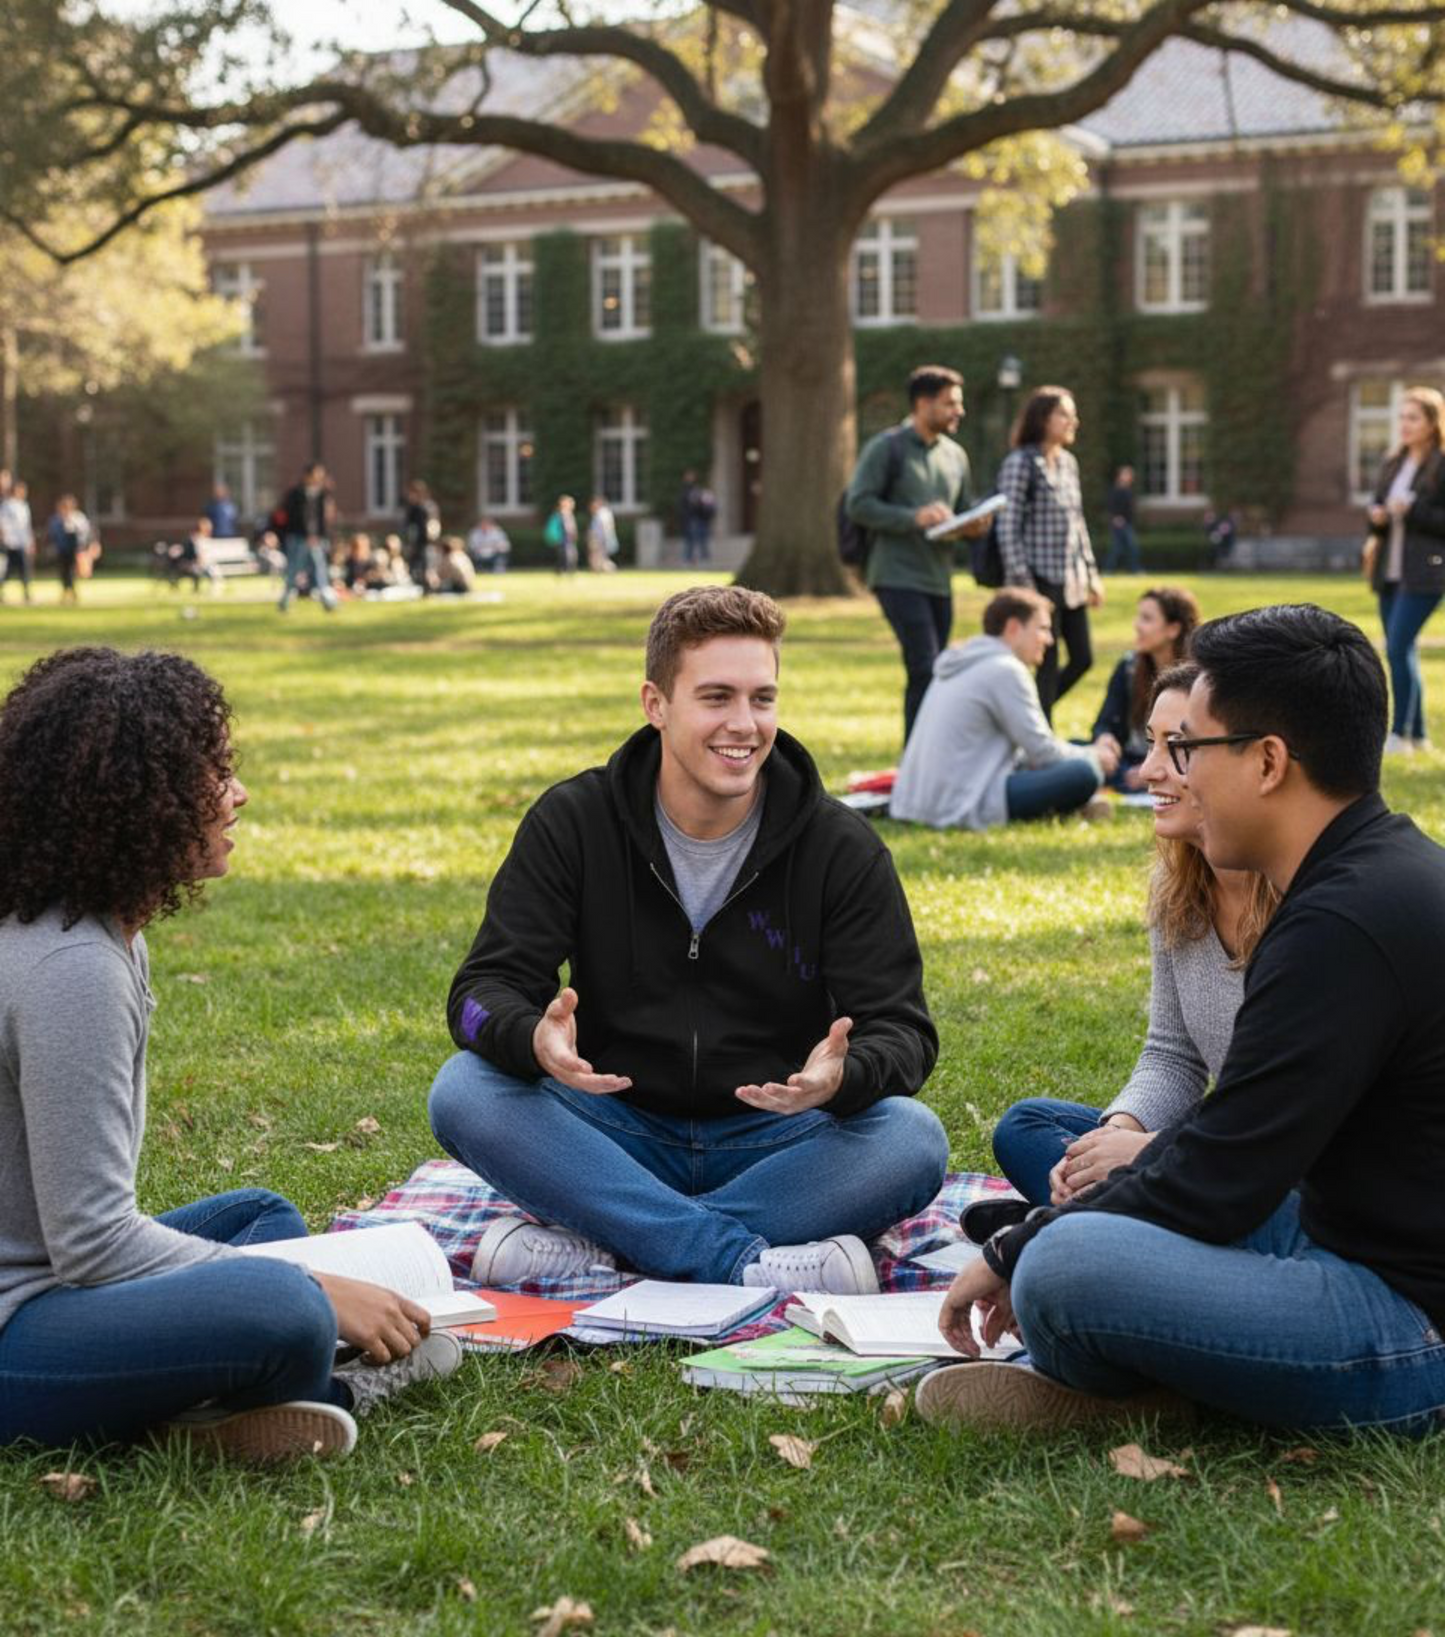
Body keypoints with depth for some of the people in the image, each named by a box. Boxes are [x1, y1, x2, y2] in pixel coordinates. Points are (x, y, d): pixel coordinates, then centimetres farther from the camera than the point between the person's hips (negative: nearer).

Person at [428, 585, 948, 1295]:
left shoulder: (842, 848, -4)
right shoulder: (573, 823, -3)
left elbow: (901, 1029, -7)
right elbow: (485, 989, -8)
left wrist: (843, 1077, -33)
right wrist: (534, 1040, -34)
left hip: (772, 1141, 0)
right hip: (619, 1136, 0)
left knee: (913, 1140, -29)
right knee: (464, 1091, -26)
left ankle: (588, 1245, -30)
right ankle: (745, 1261, -32)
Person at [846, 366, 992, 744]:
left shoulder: (955, 455, 17)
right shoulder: (886, 447, -4)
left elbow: (964, 512, 24)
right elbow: (858, 504, -10)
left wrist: (974, 526, -1)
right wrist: (914, 517, -21)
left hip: (939, 580, 7)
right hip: (899, 576, -7)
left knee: (928, 675, 10)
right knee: (925, 670, -15)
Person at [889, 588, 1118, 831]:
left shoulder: (962, 665, 19)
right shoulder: (1005, 670, -9)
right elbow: (1042, 751, -10)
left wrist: (1091, 751, 16)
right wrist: (1094, 757, 9)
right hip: (964, 807, -10)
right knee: (1085, 774, -18)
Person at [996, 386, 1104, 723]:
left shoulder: (1068, 462, 13)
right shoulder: (1020, 462, -10)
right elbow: (1008, 528, -13)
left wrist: (1092, 575, 17)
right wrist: (1022, 584, -17)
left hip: (1071, 581, 8)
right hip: (1041, 580, -8)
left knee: (1083, 658, 8)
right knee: (1049, 664, -3)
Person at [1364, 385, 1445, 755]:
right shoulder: (1393, 463, 14)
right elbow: (1379, 506, 21)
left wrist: (1412, 511, -19)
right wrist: (1377, 519, -1)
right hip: (1390, 570, 8)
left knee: (1399, 648, -14)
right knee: (1402, 652, 10)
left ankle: (1400, 735, -8)